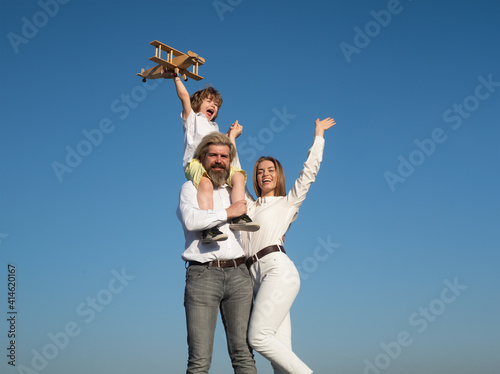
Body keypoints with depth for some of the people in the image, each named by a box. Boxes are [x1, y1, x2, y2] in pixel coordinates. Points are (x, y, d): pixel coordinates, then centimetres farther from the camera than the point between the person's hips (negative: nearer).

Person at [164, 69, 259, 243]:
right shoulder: (192, 118, 21)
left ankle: (239, 217, -28)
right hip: (195, 163, -6)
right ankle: (208, 228, -48)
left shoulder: (214, 127, 40)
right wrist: (176, 77, 6)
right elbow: (184, 96, 8)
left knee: (238, 175, -19)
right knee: (205, 183, -36)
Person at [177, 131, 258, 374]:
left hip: (238, 273, 4)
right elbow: (191, 220, -12)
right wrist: (228, 213, -6)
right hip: (203, 274, -4)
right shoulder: (191, 188, 10)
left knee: (243, 354, -2)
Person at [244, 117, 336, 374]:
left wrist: (318, 134, 21)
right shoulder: (249, 206, 27)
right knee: (281, 349, -7)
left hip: (278, 269, -5)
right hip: (257, 276, 5)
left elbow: (309, 170, 13)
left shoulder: (287, 203, 15)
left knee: (258, 336, -22)